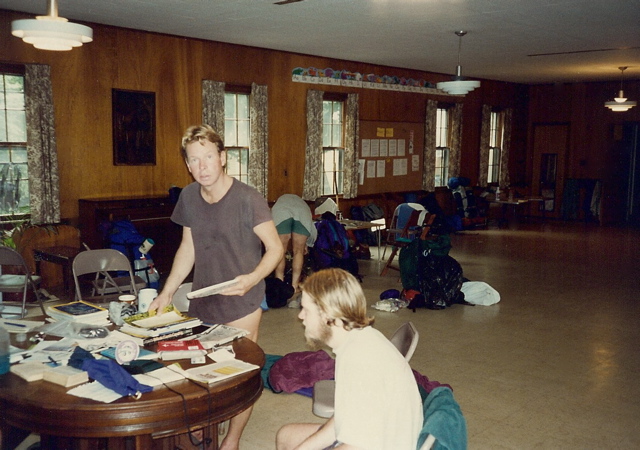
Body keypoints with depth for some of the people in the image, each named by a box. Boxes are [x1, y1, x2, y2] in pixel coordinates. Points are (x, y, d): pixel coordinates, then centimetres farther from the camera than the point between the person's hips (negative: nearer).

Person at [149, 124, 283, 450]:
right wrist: (167, 293, 9)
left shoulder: (247, 199, -16)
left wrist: (252, 278, -28)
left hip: (241, 305, -5)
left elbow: (275, 247, -11)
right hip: (201, 302, 5)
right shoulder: (188, 197, 1)